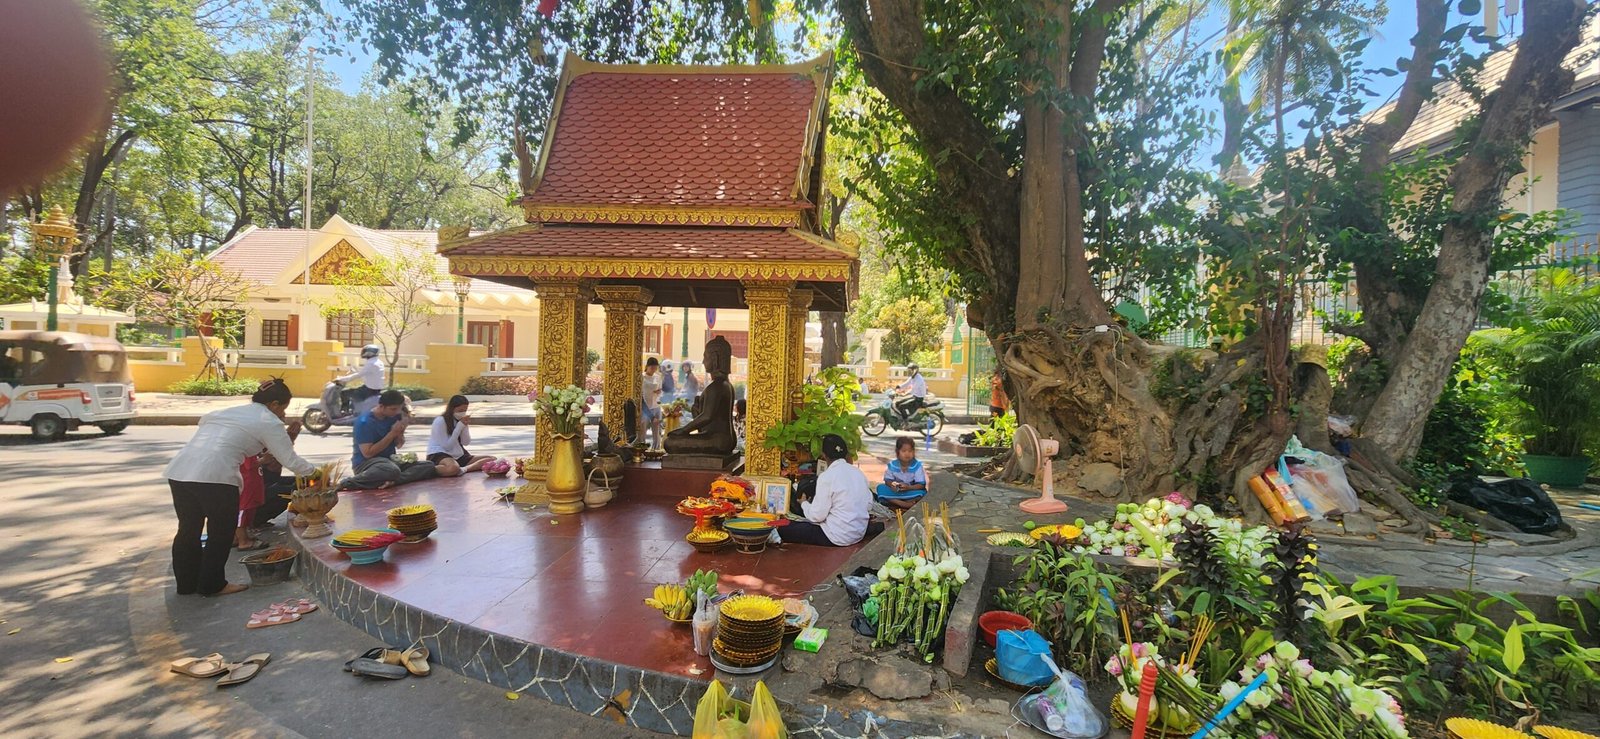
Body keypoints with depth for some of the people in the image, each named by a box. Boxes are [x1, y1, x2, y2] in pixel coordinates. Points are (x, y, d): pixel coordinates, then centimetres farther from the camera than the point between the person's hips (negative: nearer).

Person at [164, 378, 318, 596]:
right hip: (214, 475, -8)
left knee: (189, 529, 19)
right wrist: (313, 471, 19)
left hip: (178, 471, 8)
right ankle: (212, 584, 18)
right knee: (221, 531, 9)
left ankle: (186, 583, 31)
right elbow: (290, 460, 4)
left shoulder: (229, 411, 27)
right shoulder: (268, 421, 4)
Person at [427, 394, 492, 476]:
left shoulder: (460, 420, 10)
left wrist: (464, 426, -12)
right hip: (439, 454, -8)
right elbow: (447, 446, -16)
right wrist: (460, 426, -16)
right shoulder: (440, 421, -11)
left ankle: (463, 469, -28)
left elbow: (466, 442, 3)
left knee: (491, 460, -13)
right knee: (453, 468, -45)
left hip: (458, 455, 8)